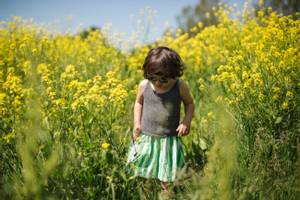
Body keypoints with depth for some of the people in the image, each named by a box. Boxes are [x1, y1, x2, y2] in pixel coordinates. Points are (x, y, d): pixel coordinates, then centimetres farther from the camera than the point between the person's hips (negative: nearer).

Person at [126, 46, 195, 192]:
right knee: (141, 180, 12)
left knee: (167, 182, 2)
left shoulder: (180, 87, -11)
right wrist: (136, 123, 0)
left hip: (169, 141, -2)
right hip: (145, 139, 2)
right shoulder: (144, 85, -7)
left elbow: (189, 104, 7)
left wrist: (186, 122, -10)